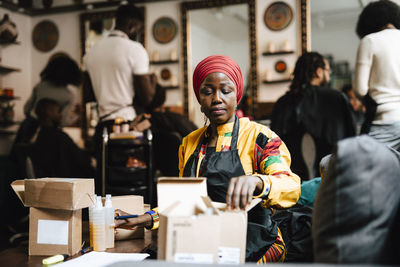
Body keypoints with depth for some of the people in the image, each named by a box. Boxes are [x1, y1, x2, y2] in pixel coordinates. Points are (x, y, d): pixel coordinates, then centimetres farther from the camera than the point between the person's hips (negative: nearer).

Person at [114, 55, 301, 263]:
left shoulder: (259, 137, -2)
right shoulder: (189, 143, 15)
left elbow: (291, 188, -17)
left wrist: (255, 181, -39)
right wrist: (147, 219, 3)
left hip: (251, 248, -4)